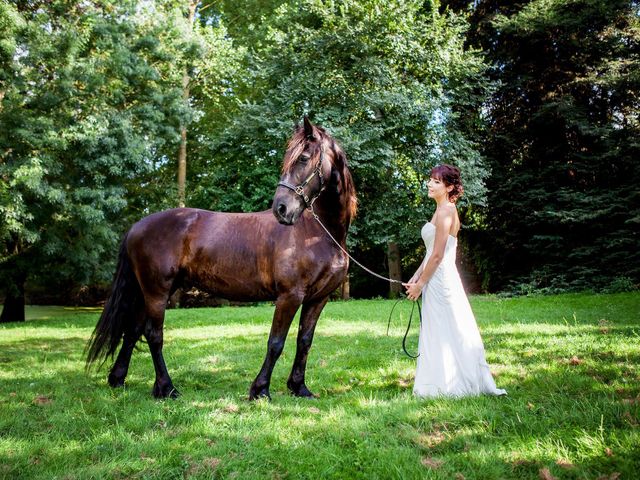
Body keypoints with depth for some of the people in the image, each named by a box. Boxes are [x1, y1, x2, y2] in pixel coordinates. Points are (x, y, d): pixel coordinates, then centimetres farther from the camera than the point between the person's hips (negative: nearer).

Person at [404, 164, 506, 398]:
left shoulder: (445, 211, -14)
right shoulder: (443, 210, 16)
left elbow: (437, 255, -17)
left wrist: (421, 283, -11)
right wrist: (416, 276, 15)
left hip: (440, 280, -9)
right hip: (438, 277, 9)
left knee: (441, 333, -1)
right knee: (449, 334, 14)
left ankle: (443, 385, 8)